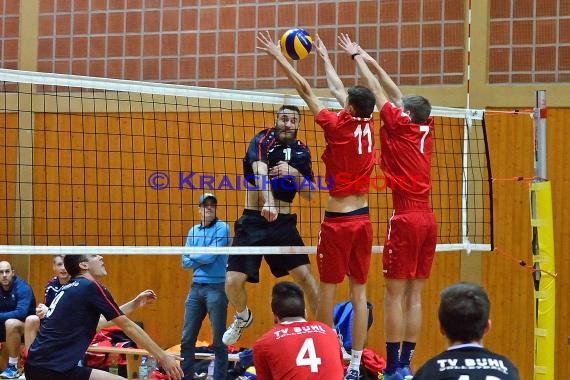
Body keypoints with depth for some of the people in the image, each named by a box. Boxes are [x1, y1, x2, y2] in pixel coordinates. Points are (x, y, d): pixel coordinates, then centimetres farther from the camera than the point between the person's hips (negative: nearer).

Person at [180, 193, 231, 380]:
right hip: (196, 287, 6)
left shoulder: (222, 228, -4)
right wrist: (203, 259, -6)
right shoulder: (193, 231, 13)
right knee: (187, 339, 6)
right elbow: (185, 262, 8)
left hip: (216, 288, -6)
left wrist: (194, 256, 4)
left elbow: (211, 256, -13)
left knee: (219, 341, -2)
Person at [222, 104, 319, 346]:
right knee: (233, 282, -8)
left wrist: (294, 173, -12)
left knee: (305, 276, -9)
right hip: (253, 220, -3)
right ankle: (243, 317, 24)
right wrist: (267, 202, -47)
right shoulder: (263, 141, -8)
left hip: (284, 223, 3)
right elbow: (260, 171, -28)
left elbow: (310, 194, 8)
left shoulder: (302, 151, 7)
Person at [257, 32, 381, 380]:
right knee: (359, 291, 4)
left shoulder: (338, 126, -11)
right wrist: (325, 58, 33)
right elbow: (339, 89, 19)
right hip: (363, 220, 5)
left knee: (328, 289, 3)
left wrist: (279, 57, 5)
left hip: (337, 220, -5)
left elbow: (306, 90, -3)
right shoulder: (368, 126, 4)